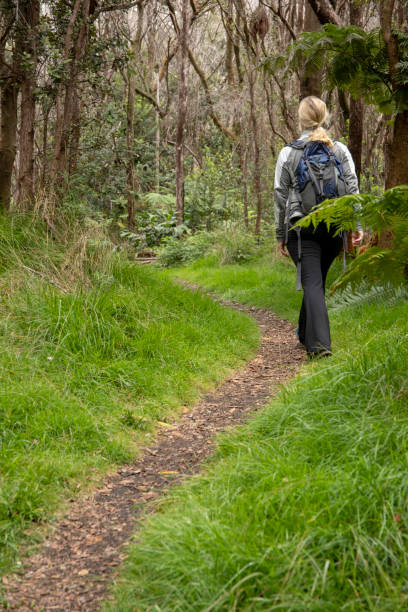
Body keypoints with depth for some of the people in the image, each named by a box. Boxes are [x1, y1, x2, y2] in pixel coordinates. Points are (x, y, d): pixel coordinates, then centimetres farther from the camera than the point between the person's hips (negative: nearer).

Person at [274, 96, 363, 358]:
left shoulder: (288, 153, -1)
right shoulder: (340, 150, 4)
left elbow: (281, 196, 0)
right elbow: (353, 188, 0)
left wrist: (281, 235, 7)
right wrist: (357, 225, 3)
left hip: (302, 227, -3)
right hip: (334, 225, 3)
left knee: (312, 282, -6)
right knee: (318, 279, 19)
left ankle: (320, 342, -21)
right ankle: (305, 333, 33)